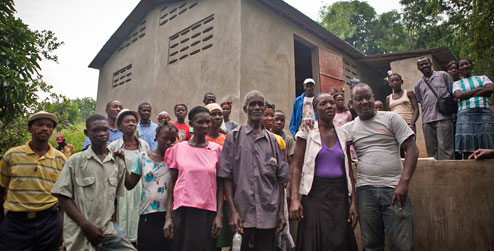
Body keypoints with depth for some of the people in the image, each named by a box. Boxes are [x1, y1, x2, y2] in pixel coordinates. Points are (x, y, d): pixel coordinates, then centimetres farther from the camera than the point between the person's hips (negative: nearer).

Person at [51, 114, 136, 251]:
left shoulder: (118, 162, 6)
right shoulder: (76, 161, -1)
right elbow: (63, 197, -4)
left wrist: (112, 225, 2)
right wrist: (86, 225, -11)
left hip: (109, 230, 2)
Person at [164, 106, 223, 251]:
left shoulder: (216, 149, 2)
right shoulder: (178, 148, 1)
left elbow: (220, 185, 3)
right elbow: (172, 183, 4)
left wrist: (219, 216, -2)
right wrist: (168, 216, 0)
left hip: (208, 212, 0)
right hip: (182, 211, 0)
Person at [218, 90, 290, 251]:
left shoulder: (272, 140, 10)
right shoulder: (234, 137, 2)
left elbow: (281, 178, 10)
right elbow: (226, 176, -3)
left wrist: (281, 211, 5)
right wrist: (233, 210, -9)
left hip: (269, 215, 3)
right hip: (241, 214, -2)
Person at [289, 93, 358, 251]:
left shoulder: (343, 134, 10)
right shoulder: (307, 132, -1)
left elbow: (349, 170, 11)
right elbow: (296, 167, -5)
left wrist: (353, 202, 5)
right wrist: (294, 199, -15)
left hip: (340, 194, 3)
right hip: (315, 194, -3)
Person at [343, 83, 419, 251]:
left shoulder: (391, 118, 5)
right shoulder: (348, 128, 10)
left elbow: (412, 150, 0)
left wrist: (404, 182, -11)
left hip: (394, 188, -1)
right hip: (365, 191, 2)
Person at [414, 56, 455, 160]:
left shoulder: (443, 75, 11)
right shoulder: (418, 84, 19)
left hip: (444, 117, -3)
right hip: (427, 120, 3)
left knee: (445, 147, -9)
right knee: (431, 149, 4)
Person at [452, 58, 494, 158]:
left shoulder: (482, 78, 22)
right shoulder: (457, 83, 18)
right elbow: (459, 95, -2)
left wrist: (467, 95, -3)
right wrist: (480, 88, 0)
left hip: (484, 113, 1)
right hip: (466, 114, -1)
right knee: (467, 150, -8)